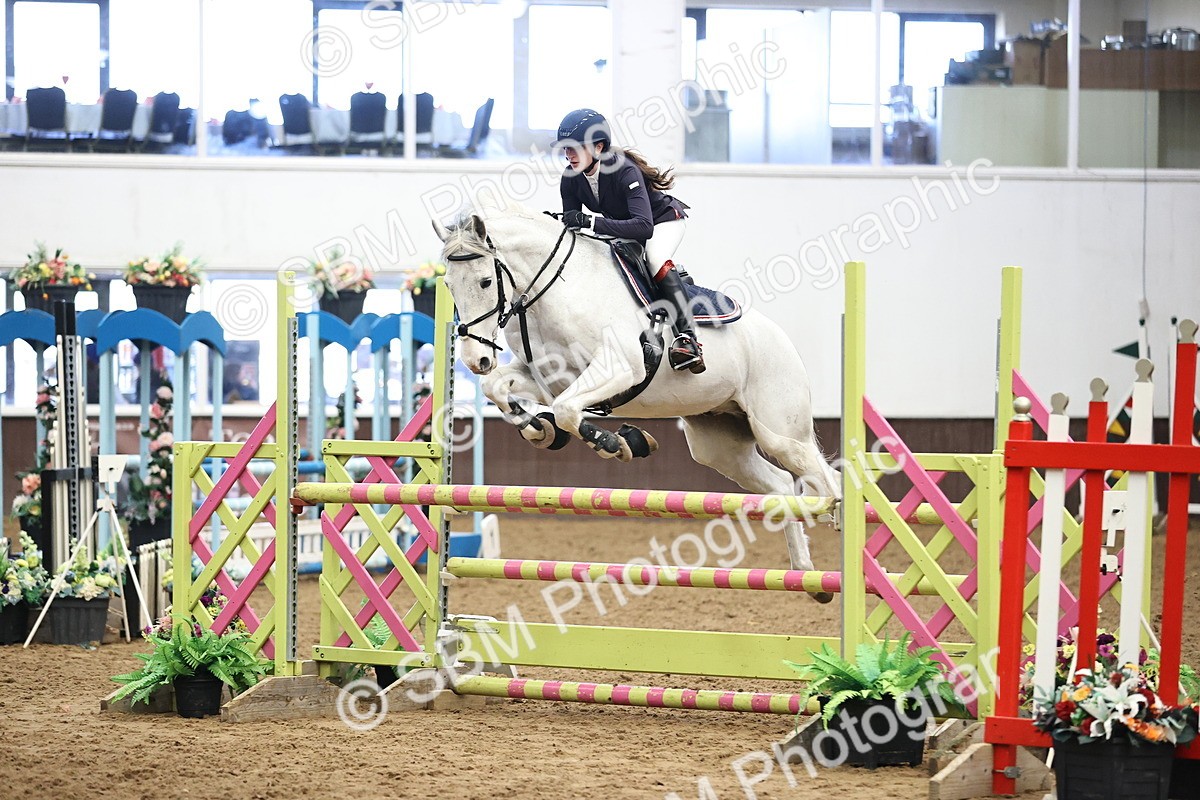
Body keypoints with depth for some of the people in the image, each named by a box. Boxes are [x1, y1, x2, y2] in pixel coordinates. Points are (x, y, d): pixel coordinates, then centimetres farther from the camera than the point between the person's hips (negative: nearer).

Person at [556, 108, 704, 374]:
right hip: (622, 229, 8)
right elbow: (571, 224, -10)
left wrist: (590, 222, -56)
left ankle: (687, 336, -38)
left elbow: (644, 226, -49)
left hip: (664, 218, -8)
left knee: (656, 259, -34)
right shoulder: (571, 179, -17)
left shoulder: (625, 171, -37)